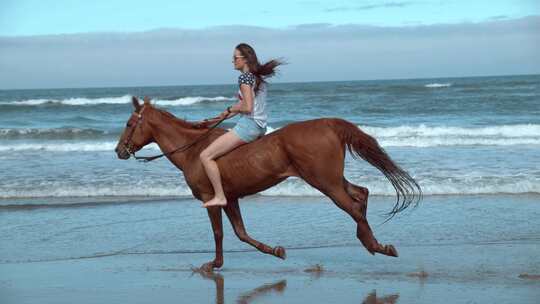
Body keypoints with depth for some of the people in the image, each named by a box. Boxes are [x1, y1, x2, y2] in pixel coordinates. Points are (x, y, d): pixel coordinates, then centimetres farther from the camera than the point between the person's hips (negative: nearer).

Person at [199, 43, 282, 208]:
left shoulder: (244, 77, -12)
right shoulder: (259, 78, 17)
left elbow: (247, 107, -20)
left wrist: (229, 110, -3)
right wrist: (225, 116, 18)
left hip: (248, 125, -11)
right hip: (260, 127, 11)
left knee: (205, 156, -11)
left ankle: (219, 196, -14)